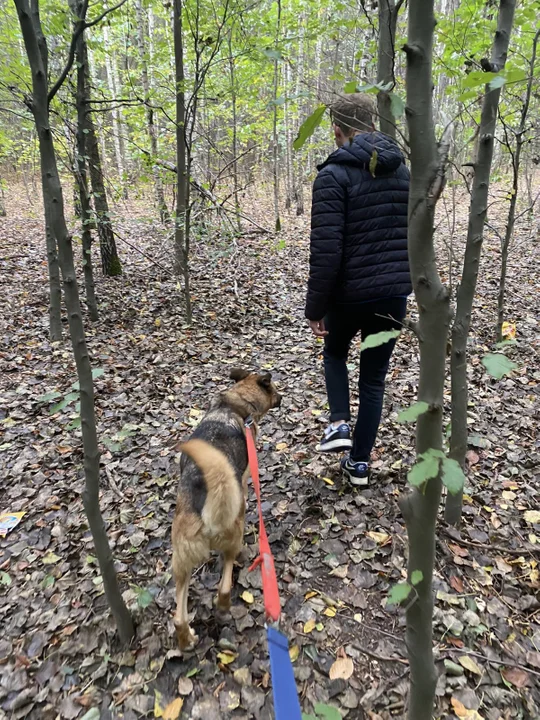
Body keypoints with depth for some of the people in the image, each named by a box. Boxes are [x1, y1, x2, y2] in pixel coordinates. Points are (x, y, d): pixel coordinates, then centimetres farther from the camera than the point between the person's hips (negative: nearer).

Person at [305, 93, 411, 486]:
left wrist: (315, 307, -10)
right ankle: (360, 462, 23)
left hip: (350, 292, -4)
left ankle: (340, 423, 9)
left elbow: (325, 251, -18)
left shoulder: (334, 175, -12)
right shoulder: (403, 172, 8)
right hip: (393, 293, 5)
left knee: (335, 353, 27)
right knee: (374, 379, 15)